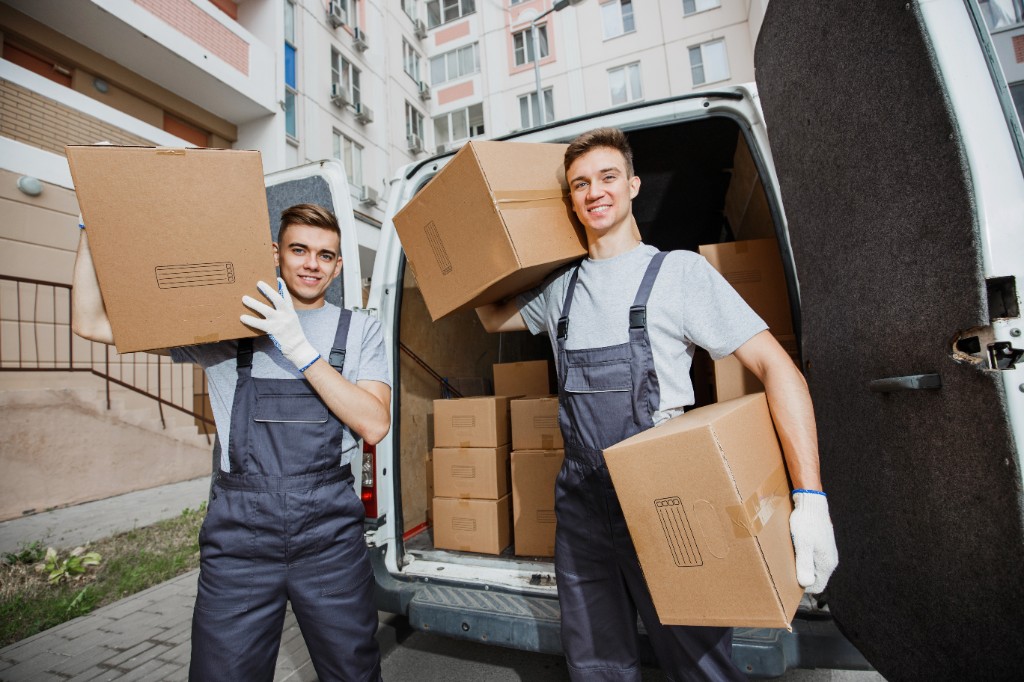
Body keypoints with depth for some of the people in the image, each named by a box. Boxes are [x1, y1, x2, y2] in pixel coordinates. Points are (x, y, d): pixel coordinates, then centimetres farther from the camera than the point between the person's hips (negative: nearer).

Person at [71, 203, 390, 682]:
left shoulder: (359, 329, 3)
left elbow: (374, 424, -9)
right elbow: (91, 323, 6)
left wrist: (300, 350, -16)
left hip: (330, 531, 1)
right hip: (240, 528, 0)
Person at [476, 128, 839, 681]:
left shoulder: (679, 270, -6)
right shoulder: (559, 289, 8)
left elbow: (775, 367, -11)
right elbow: (493, 319, 25)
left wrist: (810, 498, -20)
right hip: (581, 502, 5)